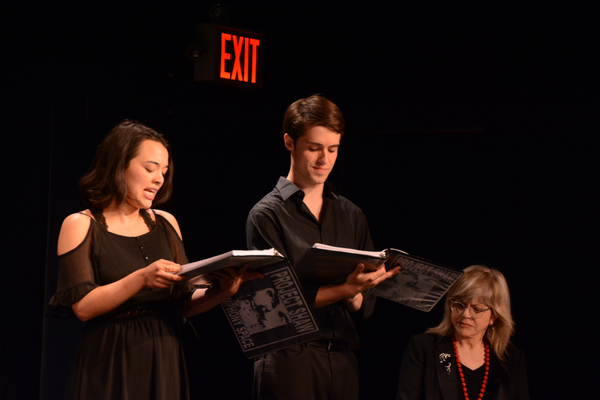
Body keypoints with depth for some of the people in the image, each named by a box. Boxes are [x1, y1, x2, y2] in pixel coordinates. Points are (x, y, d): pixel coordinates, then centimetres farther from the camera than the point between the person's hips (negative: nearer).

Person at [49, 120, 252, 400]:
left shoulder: (166, 224, 11)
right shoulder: (80, 226, -3)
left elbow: (184, 303, 9)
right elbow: (83, 306, -14)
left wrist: (221, 292, -9)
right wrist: (142, 279, -24)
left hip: (164, 365, 4)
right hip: (110, 370, -4)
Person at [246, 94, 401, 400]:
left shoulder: (351, 215, 15)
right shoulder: (266, 215, -2)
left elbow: (365, 304, 13)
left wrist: (355, 298, -10)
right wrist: (345, 289, -20)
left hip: (342, 361, 5)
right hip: (289, 360, -5)